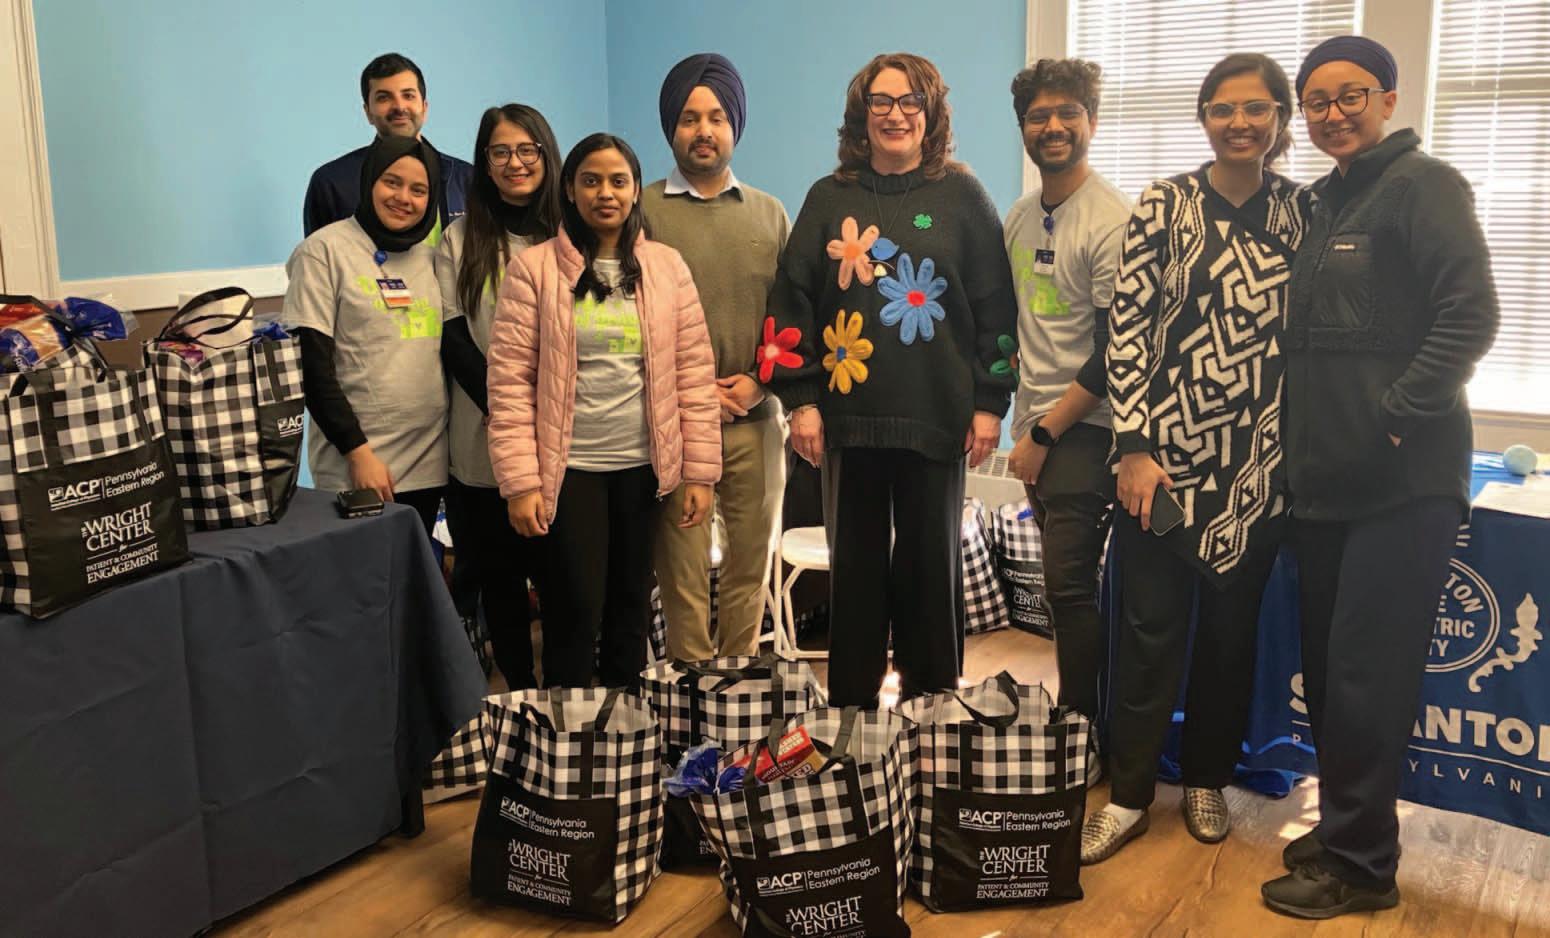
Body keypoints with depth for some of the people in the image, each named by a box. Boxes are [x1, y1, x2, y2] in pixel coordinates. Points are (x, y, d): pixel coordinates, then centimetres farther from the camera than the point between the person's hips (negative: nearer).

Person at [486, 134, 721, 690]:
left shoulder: (666, 267, 5)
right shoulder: (534, 269, -3)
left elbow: (695, 374, 4)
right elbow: (510, 381, -6)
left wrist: (700, 472, 0)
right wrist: (520, 483, -11)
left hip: (644, 468, 3)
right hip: (566, 470, -3)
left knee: (632, 613, 13)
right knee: (574, 617, 1)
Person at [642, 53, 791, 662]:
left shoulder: (768, 214, 11)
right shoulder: (642, 211, 1)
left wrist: (758, 382, -5)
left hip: (755, 418, 3)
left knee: (750, 561, 8)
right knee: (681, 565, 0)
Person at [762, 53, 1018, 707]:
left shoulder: (962, 197, 4)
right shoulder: (830, 198, 7)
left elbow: (994, 306, 3)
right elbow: (793, 300, 5)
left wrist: (989, 403, -2)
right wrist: (800, 399, -2)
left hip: (936, 415, -1)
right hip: (848, 414, 1)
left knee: (932, 564, 7)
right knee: (855, 565, 8)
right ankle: (850, 709, 20)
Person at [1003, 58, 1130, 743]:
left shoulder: (1112, 220, -12)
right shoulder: (1018, 219, 11)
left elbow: (1114, 353, -15)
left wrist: (1044, 434, -13)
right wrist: (1023, 424, 11)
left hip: (1084, 429, -7)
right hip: (1037, 428, 7)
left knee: (1069, 587, -8)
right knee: (1062, 588, 12)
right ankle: (1075, 720, 23)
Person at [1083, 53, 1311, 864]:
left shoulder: (1304, 212, 4)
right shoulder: (1163, 206, -2)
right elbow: (1126, 327, -6)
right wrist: (1134, 446, -12)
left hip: (1259, 464, 2)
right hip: (1167, 453, -2)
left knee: (1232, 629, 12)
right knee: (1151, 627, 3)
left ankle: (1207, 780, 30)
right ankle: (1129, 792, 16)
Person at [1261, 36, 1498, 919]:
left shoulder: (1424, 184, -6)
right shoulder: (1326, 202, 17)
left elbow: (1471, 316, -16)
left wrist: (1393, 418, -18)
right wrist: (1302, 444, 12)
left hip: (1402, 482, -8)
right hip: (1327, 481, 8)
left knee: (1366, 677, -3)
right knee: (1328, 671, 14)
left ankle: (1360, 863, 11)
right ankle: (1343, 830, 29)